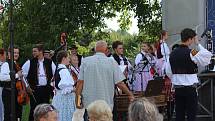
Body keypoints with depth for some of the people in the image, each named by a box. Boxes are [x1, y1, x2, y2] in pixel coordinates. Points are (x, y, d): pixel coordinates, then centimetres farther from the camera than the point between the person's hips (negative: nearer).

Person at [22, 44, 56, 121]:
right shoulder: (30, 62, -2)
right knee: (34, 109, -1)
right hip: (35, 89, -2)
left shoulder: (49, 62, 2)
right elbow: (22, 74, 1)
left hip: (46, 89, 2)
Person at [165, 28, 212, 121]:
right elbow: (208, 56, -6)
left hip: (177, 88, 6)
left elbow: (168, 72, 8)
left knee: (179, 113, 9)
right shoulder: (191, 53, -14)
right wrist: (198, 44, -1)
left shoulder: (173, 53, 4)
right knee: (191, 114, 2)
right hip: (190, 88, -5)